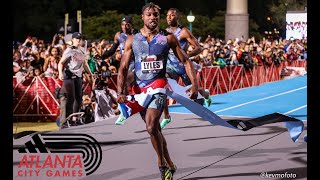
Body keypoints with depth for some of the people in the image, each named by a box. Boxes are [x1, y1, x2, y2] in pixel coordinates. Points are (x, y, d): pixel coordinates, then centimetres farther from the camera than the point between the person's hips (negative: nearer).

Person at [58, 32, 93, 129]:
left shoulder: (82, 50, 15)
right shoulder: (69, 50, -7)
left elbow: (84, 63, 29)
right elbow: (61, 63, -14)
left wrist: (90, 73, 30)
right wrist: (60, 73, -29)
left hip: (78, 76, 7)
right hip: (69, 75, -7)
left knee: (79, 98, 10)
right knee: (69, 98, -12)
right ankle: (64, 123, -13)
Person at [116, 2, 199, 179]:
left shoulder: (168, 38, 0)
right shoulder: (132, 40, 3)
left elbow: (186, 61, 5)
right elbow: (123, 68, 0)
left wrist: (194, 84, -6)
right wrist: (120, 92, -13)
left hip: (158, 85, -4)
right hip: (139, 88, 4)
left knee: (151, 126, -23)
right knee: (154, 128, 12)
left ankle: (162, 163, -6)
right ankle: (169, 165, 28)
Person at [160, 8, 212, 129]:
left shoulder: (183, 32, -17)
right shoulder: (166, 32, 2)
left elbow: (198, 48, -19)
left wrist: (186, 55, -33)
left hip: (183, 65, -4)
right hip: (171, 65, 4)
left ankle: (206, 94, 54)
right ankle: (166, 117, -8)